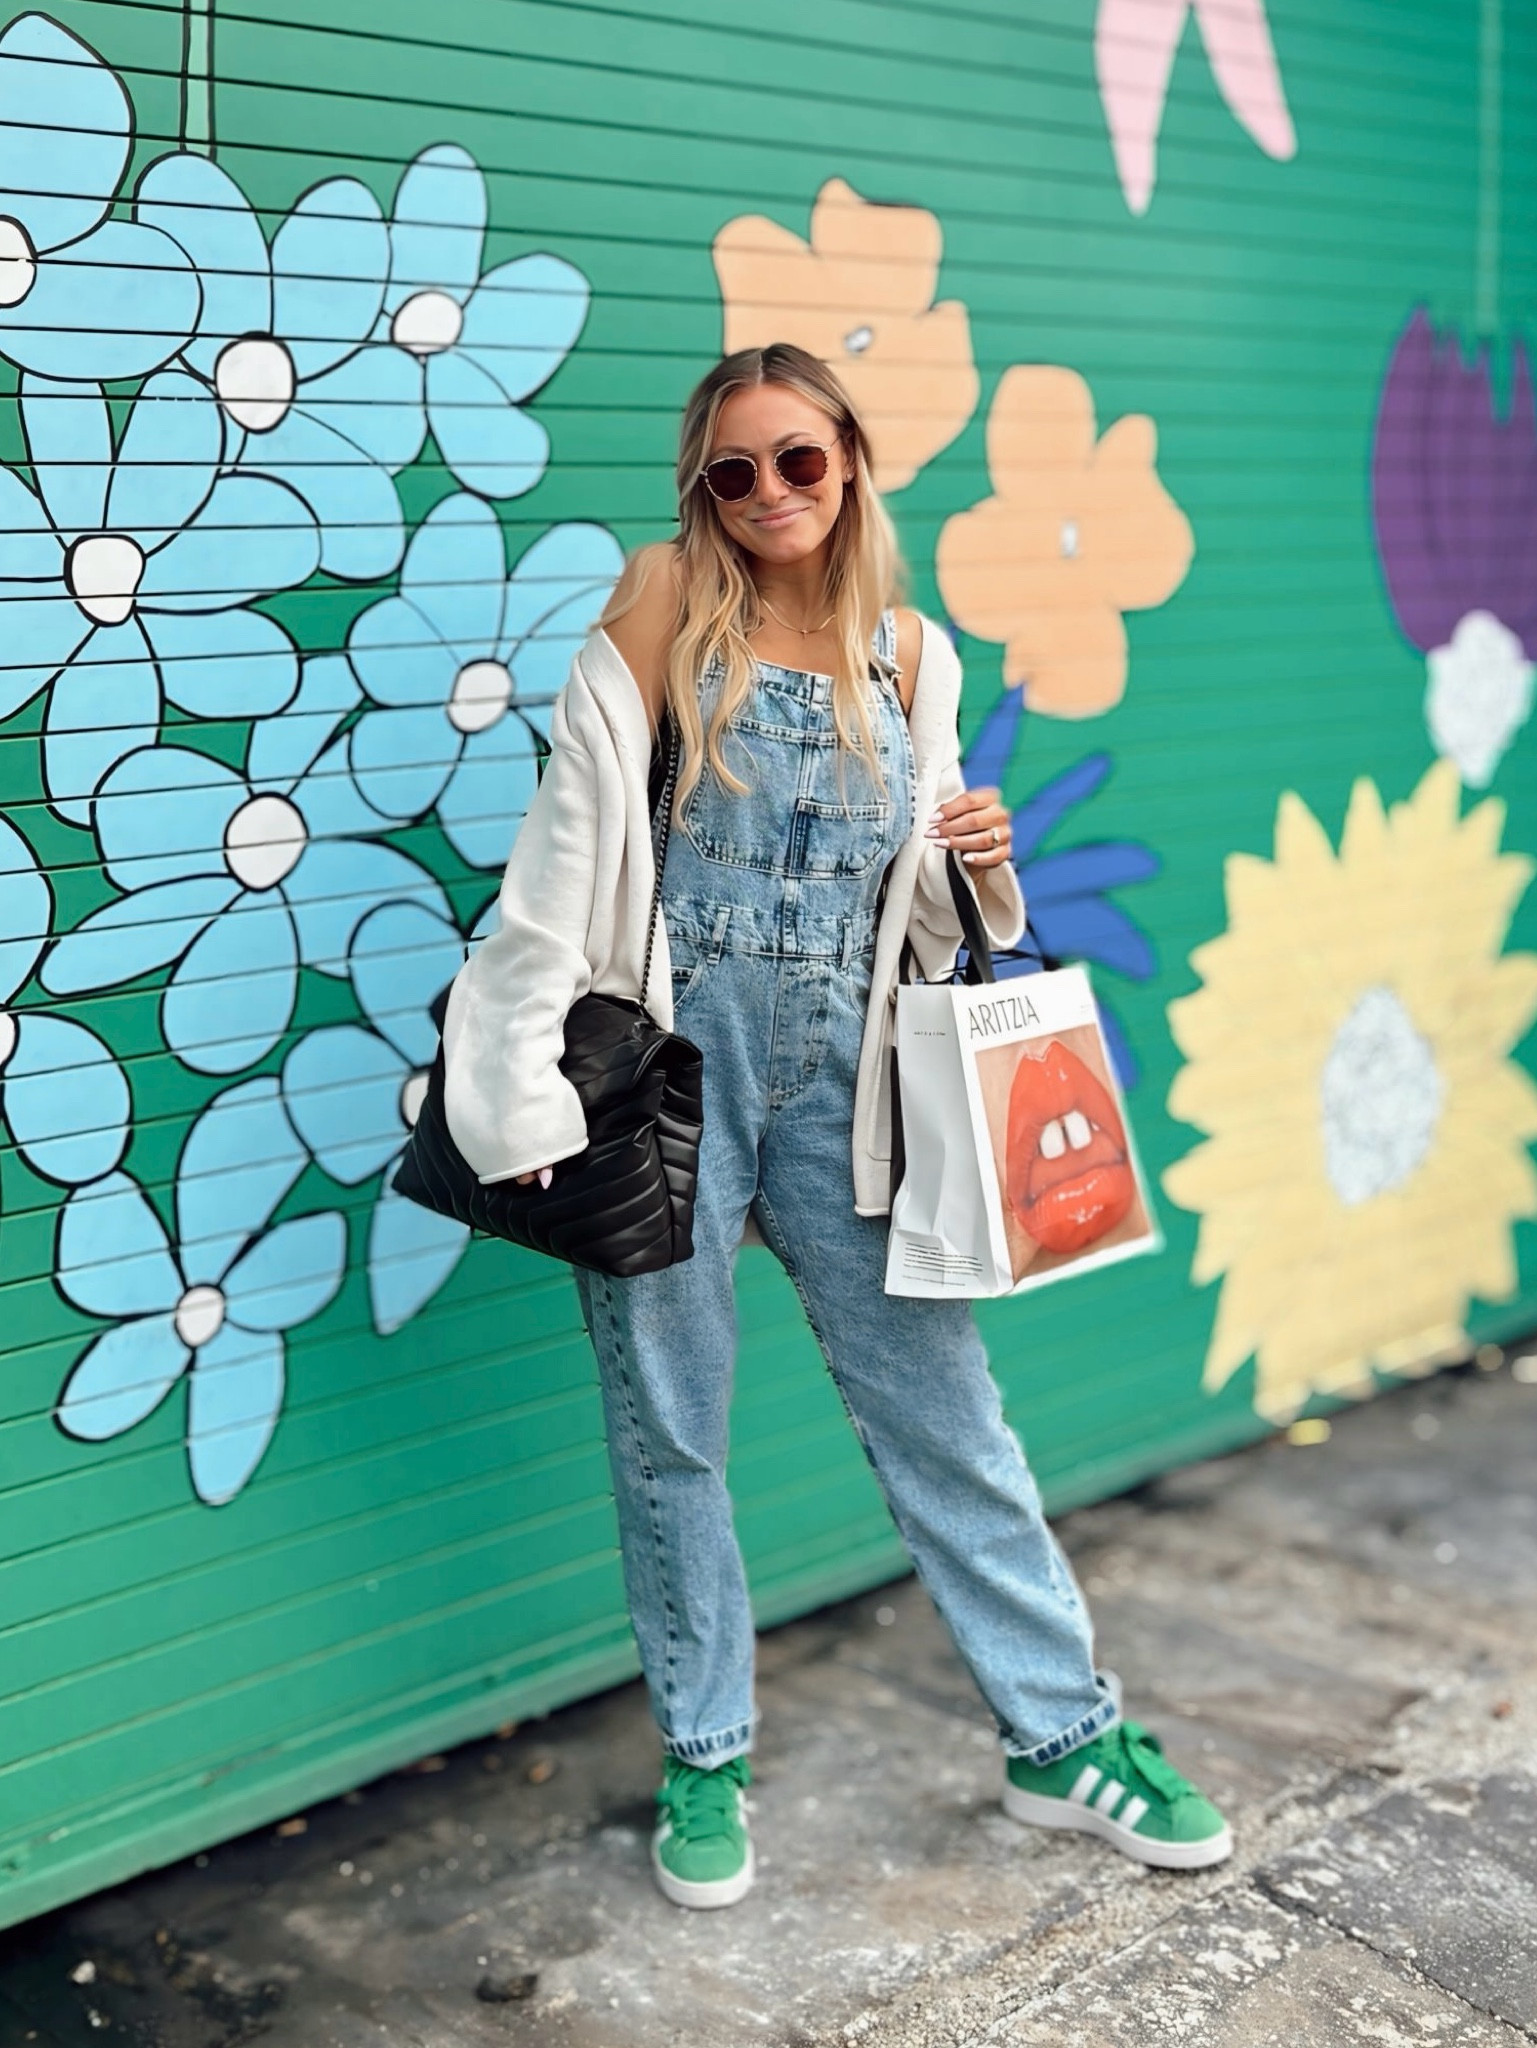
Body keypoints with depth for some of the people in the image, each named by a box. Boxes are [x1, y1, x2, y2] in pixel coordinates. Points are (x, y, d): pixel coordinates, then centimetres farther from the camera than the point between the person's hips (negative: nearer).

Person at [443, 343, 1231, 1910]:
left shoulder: (908, 657, 8)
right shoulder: (666, 606, -4)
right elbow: (564, 866, -8)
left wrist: (980, 866, -6)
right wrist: (532, 1106, -13)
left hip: (837, 1074, 3)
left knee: (940, 1405, 6)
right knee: (669, 1427, 7)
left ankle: (1061, 1735, 19)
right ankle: (705, 1756, 24)